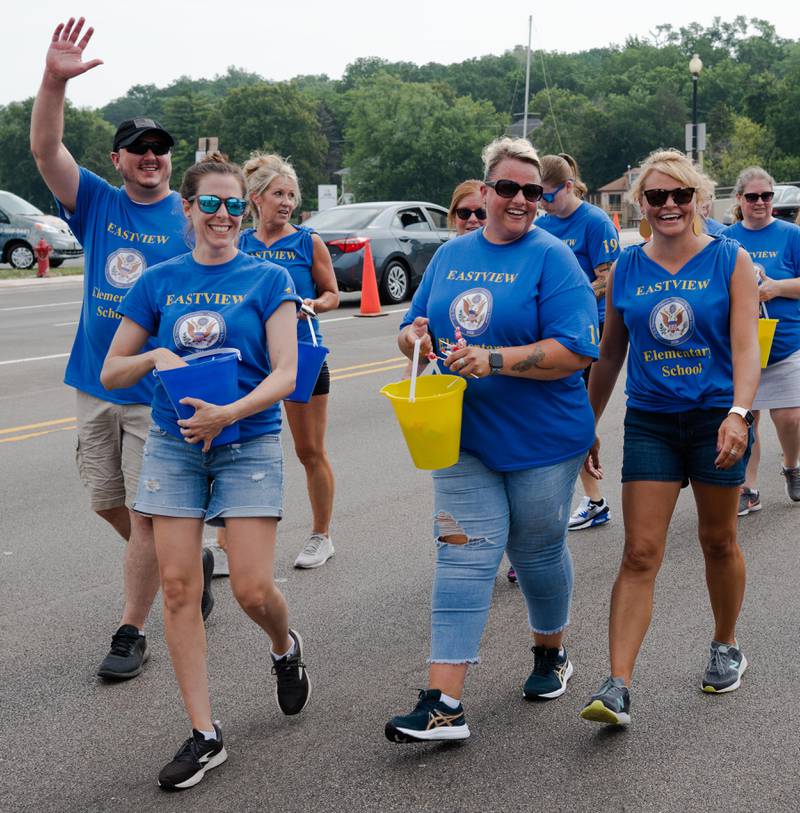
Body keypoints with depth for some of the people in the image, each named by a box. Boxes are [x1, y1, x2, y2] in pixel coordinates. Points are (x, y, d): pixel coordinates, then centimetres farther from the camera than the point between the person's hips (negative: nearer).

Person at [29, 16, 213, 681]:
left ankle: (132, 633, 10)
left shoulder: (190, 218, -2)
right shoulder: (96, 202, 5)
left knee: (147, 515, -1)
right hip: (94, 383, 4)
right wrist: (54, 83, -23)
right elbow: (45, 150, -10)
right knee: (108, 503, 15)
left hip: (161, 391, -4)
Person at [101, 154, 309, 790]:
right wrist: (155, 357, -12)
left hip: (249, 444, -2)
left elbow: (285, 375, -10)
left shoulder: (267, 280, -1)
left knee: (253, 590, -8)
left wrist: (229, 413, -26)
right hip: (174, 445, 3)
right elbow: (111, 373, 9)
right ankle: (205, 734, 8)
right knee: (178, 587, -2)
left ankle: (286, 648, 29)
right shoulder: (160, 282, 5)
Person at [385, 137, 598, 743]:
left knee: (537, 551, 12)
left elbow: (575, 351, -18)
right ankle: (444, 705, -6)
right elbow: (416, 326, 16)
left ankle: (551, 654, 40)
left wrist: (494, 360, -27)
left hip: (541, 440, -3)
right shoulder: (451, 255, 8)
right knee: (463, 555, -3)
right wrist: (413, 336, -8)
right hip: (463, 435, 4)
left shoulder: (552, 257, -8)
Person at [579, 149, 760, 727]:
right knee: (640, 554, -6)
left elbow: (746, 347, -12)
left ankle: (726, 648, 36)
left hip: (716, 418, -1)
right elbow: (609, 356, 12)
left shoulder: (731, 261, -3)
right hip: (650, 422, 1)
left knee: (718, 542, 13)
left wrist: (738, 413, -27)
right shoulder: (625, 271, 4)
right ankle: (618, 688, -9)